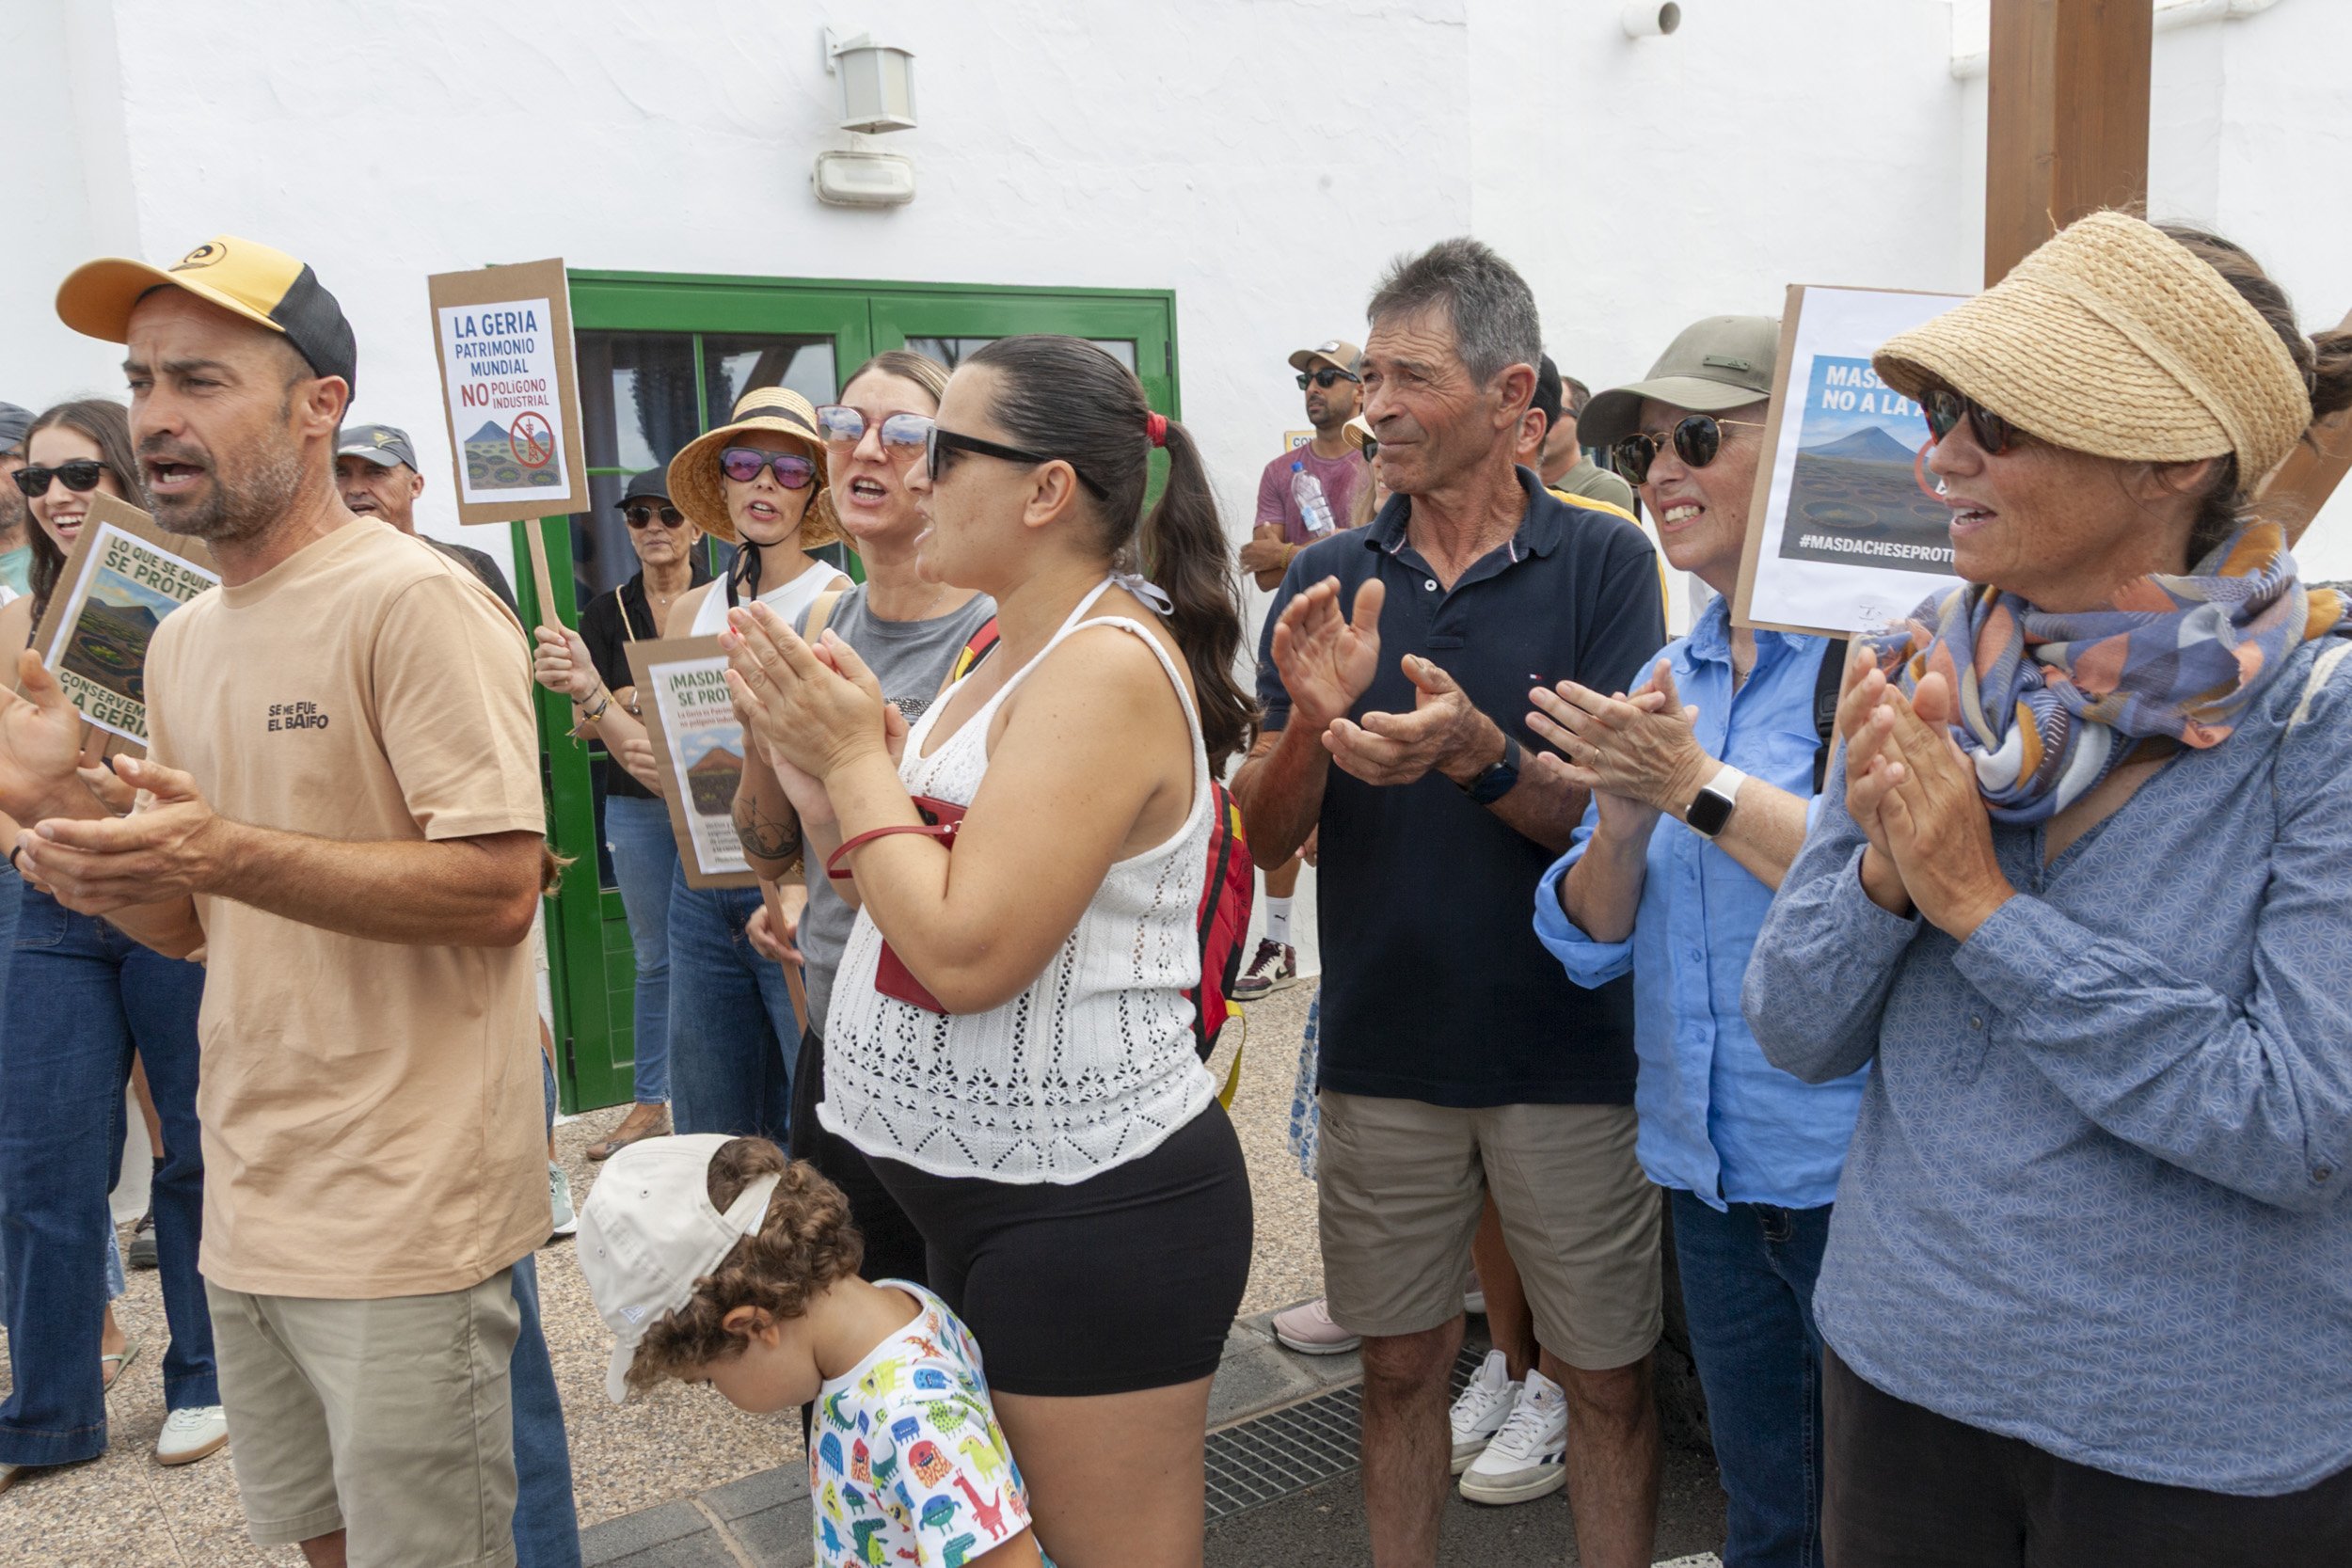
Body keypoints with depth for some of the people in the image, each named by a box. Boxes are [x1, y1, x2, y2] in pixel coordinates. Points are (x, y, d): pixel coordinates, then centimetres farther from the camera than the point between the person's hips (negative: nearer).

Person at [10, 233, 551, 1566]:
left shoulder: (415, 600, -14)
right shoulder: (182, 639, 12)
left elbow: (500, 891, -20)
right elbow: (195, 926, 17)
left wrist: (230, 854, -28)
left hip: (404, 1222, -8)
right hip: (251, 1207, 8)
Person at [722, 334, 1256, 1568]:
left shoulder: (1108, 665, -20)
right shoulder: (1017, 647, 10)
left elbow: (965, 953, -25)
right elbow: (899, 902, 13)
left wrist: (856, 760, -14)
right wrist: (814, 763, -1)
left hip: (1089, 1211, -9)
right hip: (990, 1193, 10)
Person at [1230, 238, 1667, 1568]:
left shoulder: (1603, 562, -5)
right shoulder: (1328, 582, 2)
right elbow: (1264, 835, -1)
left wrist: (1478, 755, -29)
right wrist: (1311, 723, -21)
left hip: (1572, 1050, -2)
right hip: (1384, 1053, 3)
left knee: (1607, 1380, 12)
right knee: (1402, 1364, 16)